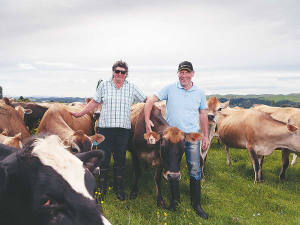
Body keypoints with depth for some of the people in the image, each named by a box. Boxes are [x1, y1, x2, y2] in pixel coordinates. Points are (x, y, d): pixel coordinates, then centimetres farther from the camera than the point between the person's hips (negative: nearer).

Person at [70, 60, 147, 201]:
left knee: (120, 160, 10)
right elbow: (94, 102, 10)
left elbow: (146, 100, 14)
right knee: (103, 159, 3)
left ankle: (119, 189, 24)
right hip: (105, 127, -1)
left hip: (124, 129, 1)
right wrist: (79, 114, 8)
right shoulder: (104, 85, 5)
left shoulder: (132, 88, 7)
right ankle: (102, 189, 18)